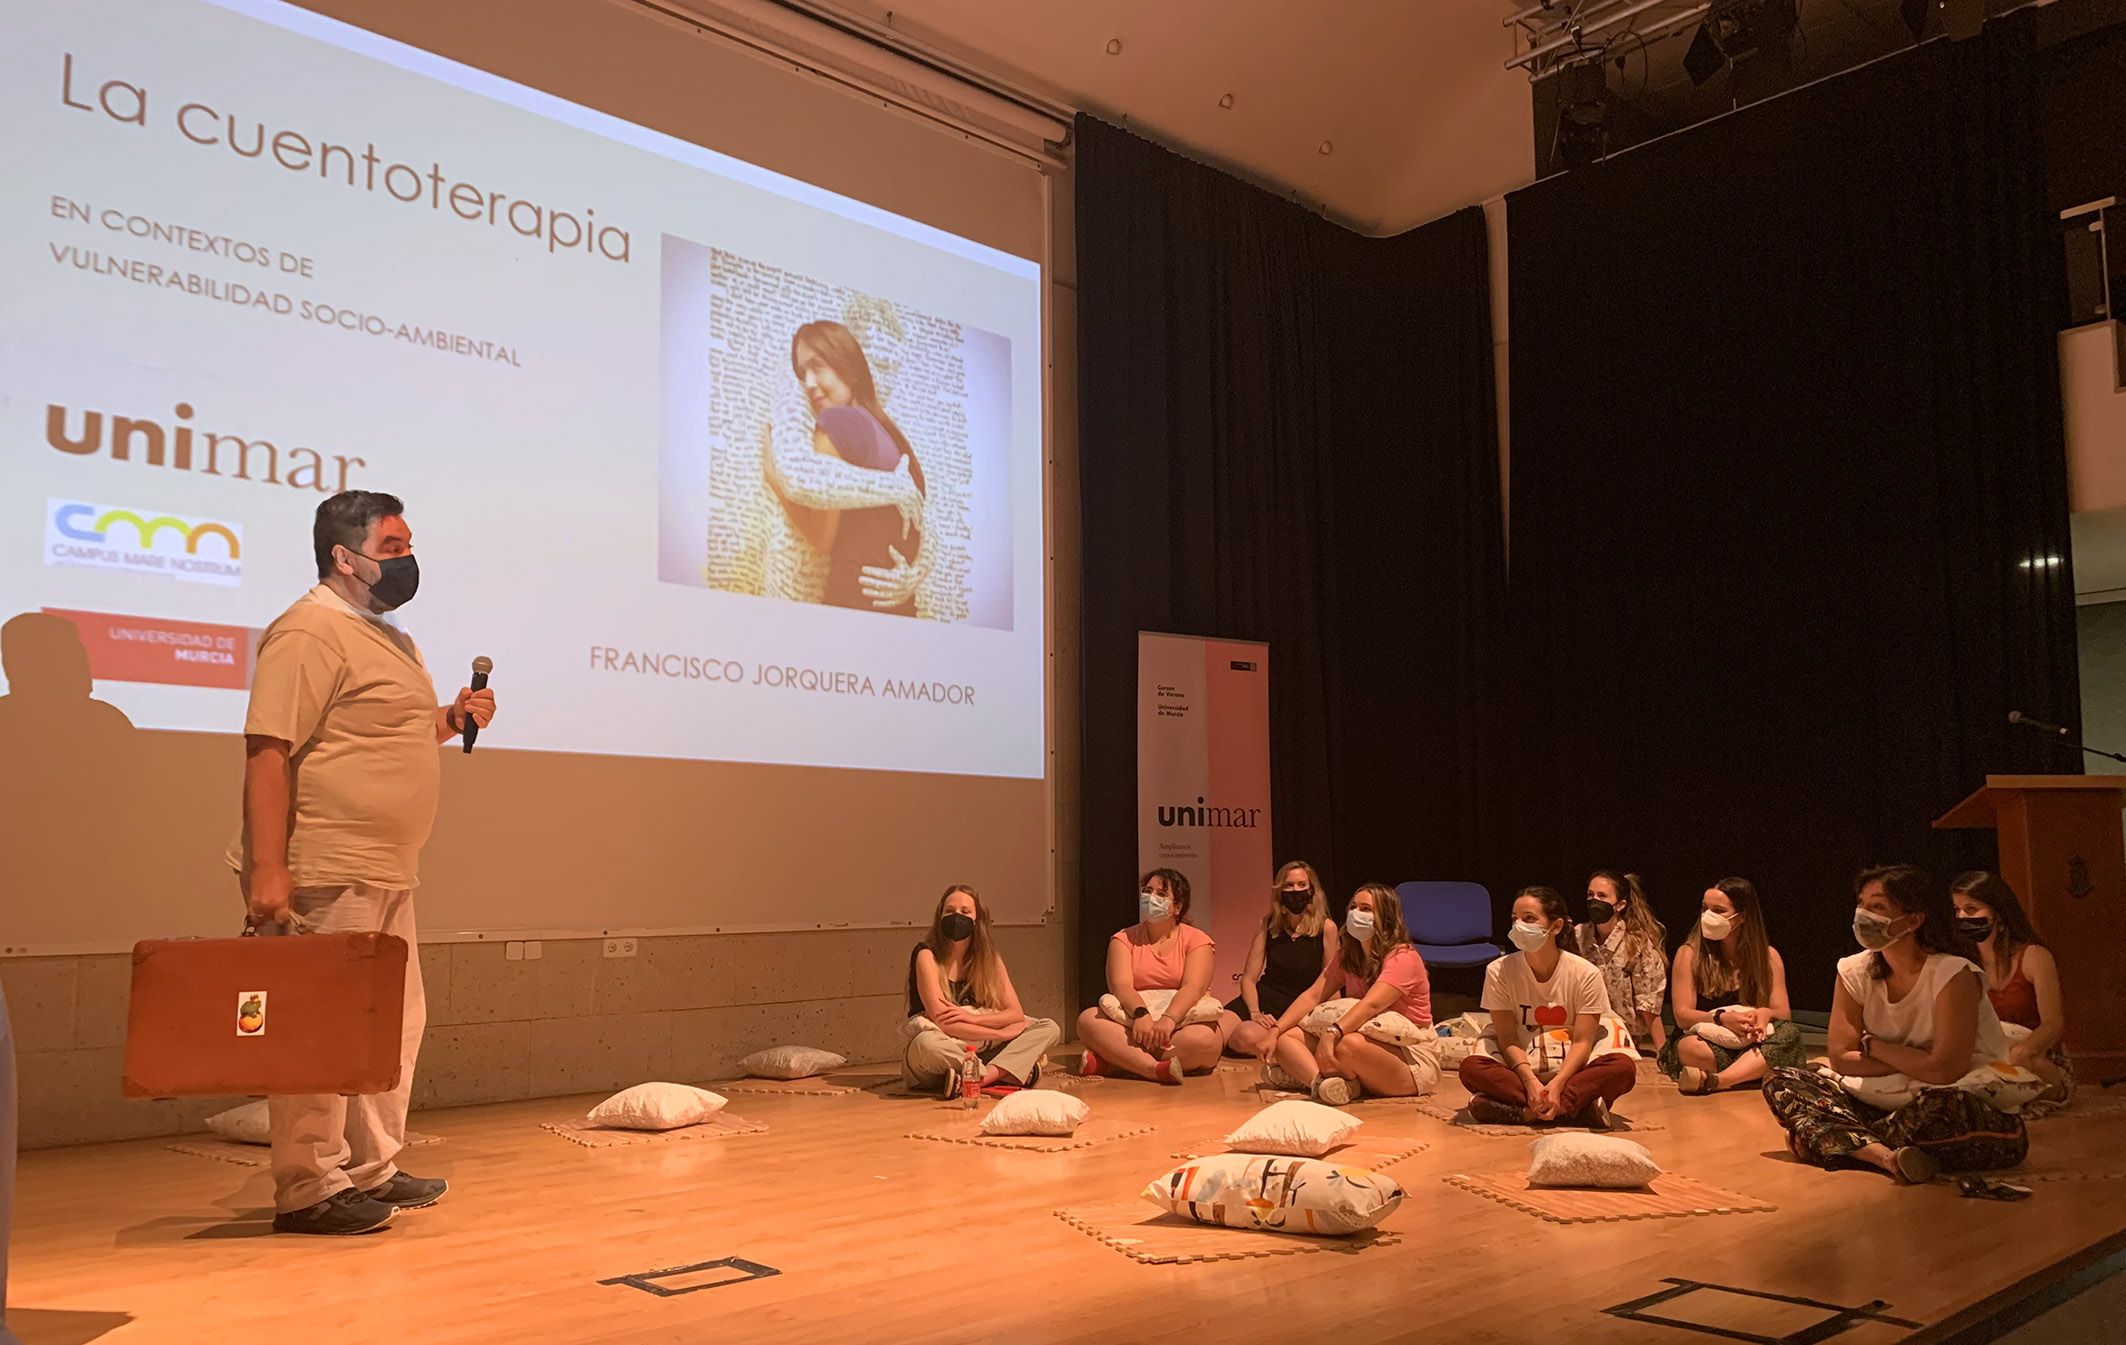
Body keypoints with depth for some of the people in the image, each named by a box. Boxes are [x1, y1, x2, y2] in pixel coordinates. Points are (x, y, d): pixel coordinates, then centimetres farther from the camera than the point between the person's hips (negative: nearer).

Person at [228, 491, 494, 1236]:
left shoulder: (391, 639, 18)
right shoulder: (310, 631, -13)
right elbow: (268, 749, -20)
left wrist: (451, 718, 10)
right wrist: (266, 868, -25)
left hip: (386, 875, 10)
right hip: (324, 875, -10)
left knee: (396, 1021, 16)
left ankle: (372, 1170, 28)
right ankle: (308, 1191, 9)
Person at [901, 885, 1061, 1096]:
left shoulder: (990, 958, 7)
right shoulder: (927, 955, -9)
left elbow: (1016, 1014, 0)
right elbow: (941, 1023, -19)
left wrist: (973, 1017, -18)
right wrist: (1003, 1033, -16)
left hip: (981, 1049, 5)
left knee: (1050, 1029, -9)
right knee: (927, 1044, -41)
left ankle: (986, 1076, -32)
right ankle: (1010, 1073, -23)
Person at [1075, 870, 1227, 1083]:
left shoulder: (1196, 940, 6)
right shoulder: (1124, 938, 11)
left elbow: (1192, 987, -11)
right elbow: (1120, 985, -7)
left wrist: (1168, 1020, -31)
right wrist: (1141, 1014, -28)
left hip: (1181, 1022, -1)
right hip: (1132, 1022, 1)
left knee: (1205, 1039, -35)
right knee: (1088, 1019, -25)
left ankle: (1113, 1060, -28)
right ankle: (1156, 1068, -39)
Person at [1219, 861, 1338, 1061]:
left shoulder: (1326, 928, -3)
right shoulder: (1269, 924, 7)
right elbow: (1248, 978, 5)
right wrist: (1254, 1013, -13)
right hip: (1262, 997, 3)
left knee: (1247, 1037, -34)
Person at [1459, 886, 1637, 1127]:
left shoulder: (1585, 974, -9)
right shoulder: (1499, 971, -7)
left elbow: (1582, 1041, -11)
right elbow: (1508, 1039, -8)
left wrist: (1556, 1084, -27)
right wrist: (1530, 1081, -25)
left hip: (1570, 1069, 0)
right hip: (1520, 1066, 0)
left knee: (1623, 1067, -30)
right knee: (1471, 1068, -30)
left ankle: (1525, 1112, -32)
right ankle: (1575, 1106, -30)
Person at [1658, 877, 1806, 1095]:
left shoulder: (1768, 957, 7)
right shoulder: (1689, 954, 0)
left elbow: (1784, 1014, 3)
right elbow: (1682, 1016, -5)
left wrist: (1765, 1014, -21)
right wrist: (1722, 1018, -24)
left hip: (1755, 1043, 3)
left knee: (1790, 1032, -31)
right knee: (1689, 1048, -38)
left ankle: (1713, 1081, -42)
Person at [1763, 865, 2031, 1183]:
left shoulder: (1953, 974, -16)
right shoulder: (1854, 972, 0)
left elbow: (1943, 1071, -23)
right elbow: (1841, 1058, -3)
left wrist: (1873, 1046, -9)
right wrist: (1914, 1063, -13)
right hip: (1894, 1104, 6)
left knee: (1938, 1104, -42)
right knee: (1780, 1082, -10)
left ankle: (1838, 1140, -17)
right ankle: (1885, 1154, -31)